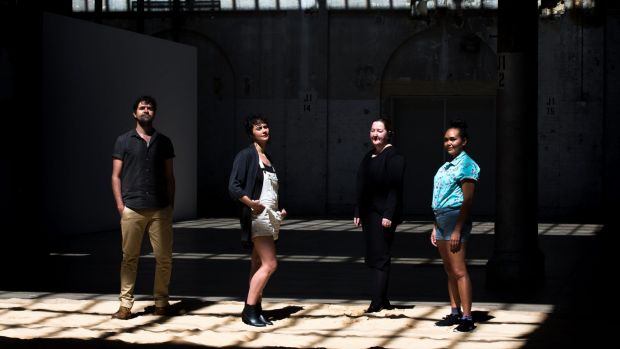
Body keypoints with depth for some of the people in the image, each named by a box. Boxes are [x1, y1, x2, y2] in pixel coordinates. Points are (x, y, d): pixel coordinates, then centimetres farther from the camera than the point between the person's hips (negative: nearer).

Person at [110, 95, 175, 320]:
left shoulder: (163, 142, 12)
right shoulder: (124, 141, 7)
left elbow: (169, 176, 14)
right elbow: (116, 176, 6)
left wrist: (171, 205, 6)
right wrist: (120, 204, -4)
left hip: (160, 209, 2)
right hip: (132, 209, -2)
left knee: (164, 257, 1)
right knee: (129, 257, 0)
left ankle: (161, 301, 15)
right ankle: (125, 304, 5)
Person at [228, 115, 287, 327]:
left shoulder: (267, 158, 17)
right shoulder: (246, 155, -7)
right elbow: (233, 187, -15)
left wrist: (279, 211, 16)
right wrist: (251, 203, -23)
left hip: (270, 218, 8)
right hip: (257, 216, -8)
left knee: (259, 265, 8)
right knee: (270, 264, -14)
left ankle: (255, 310, 10)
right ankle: (249, 309, -9)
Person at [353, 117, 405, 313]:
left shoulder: (393, 157, -9)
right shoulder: (369, 157, 16)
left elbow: (395, 188, -16)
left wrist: (388, 215, -21)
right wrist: (358, 213, 14)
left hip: (384, 214, -8)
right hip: (369, 214, 8)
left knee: (380, 258, -7)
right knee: (373, 258, 10)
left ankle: (377, 303, -7)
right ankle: (383, 301, 17)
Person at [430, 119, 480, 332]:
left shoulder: (466, 165, -9)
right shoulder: (446, 167, 18)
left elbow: (467, 200, -15)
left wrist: (457, 230, -20)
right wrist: (435, 228, 18)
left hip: (456, 218, -9)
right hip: (441, 219, 9)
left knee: (459, 270, -11)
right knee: (449, 270, 13)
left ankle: (467, 318, -10)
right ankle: (455, 313, 20)